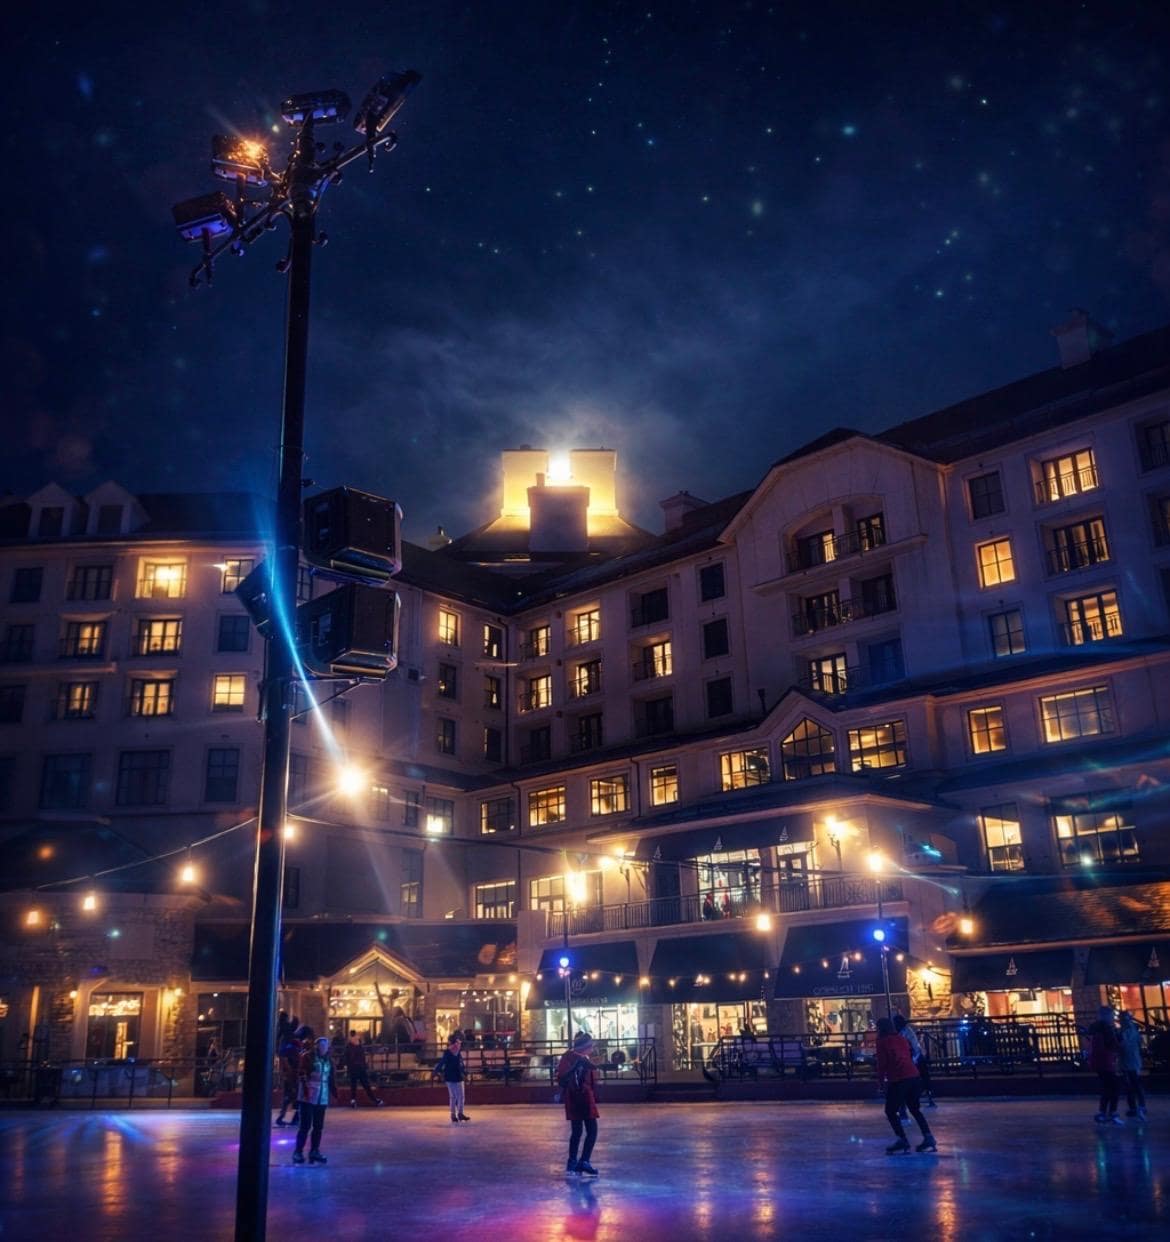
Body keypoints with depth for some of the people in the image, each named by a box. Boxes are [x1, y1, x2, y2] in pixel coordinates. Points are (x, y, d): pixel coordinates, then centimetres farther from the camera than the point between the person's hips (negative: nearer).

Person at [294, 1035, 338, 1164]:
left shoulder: (329, 1060, 11)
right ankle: (298, 1152, 5)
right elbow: (301, 1075, -11)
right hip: (308, 1097, -5)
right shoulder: (307, 1057, -5)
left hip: (322, 1098, 5)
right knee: (305, 1126, -5)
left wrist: (334, 1092, 5)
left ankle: (314, 1151, 19)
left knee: (318, 1126, 9)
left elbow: (332, 1078, 14)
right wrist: (305, 1090, -20)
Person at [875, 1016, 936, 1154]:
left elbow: (882, 1062, -2)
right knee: (915, 1109, 21)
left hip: (898, 1080, -7)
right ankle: (928, 1138, 12)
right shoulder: (901, 1039, 19)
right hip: (914, 1076, 7)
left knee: (890, 1111, 5)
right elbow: (908, 1057, 20)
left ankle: (902, 1140, -6)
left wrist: (881, 1079, 9)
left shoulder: (882, 1041, 2)